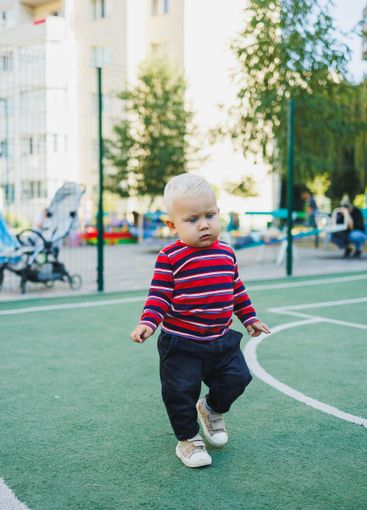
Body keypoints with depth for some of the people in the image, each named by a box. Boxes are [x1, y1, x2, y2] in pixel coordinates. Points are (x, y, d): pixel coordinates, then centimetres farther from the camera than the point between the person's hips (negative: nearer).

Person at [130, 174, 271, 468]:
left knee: (237, 378, 4)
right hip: (181, 343, -5)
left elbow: (237, 289, 16)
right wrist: (148, 323, -26)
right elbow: (159, 294, -13)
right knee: (181, 392, 1)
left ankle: (212, 410, 34)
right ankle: (188, 439, 26)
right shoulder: (170, 257, -13)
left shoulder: (226, 253, 4)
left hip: (222, 339, 5)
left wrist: (249, 318, 20)